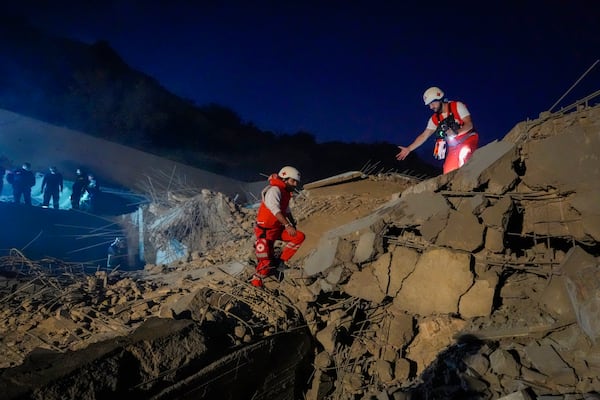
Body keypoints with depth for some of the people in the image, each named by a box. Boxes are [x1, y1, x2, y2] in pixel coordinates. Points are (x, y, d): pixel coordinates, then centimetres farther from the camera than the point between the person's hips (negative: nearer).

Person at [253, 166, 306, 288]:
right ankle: (256, 280, 20)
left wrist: (293, 225, 8)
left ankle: (281, 261, 2)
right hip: (265, 231, -8)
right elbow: (275, 209, -33)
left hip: (277, 228, 8)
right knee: (266, 262, -8)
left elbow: (287, 210, 20)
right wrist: (287, 225, -40)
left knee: (299, 237, -8)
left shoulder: (286, 192, 9)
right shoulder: (274, 190, -20)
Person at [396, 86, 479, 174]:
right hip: (453, 147, 5)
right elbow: (424, 136, 7)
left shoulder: (457, 106, -7)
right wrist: (409, 149, 1)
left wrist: (456, 132, -32)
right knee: (448, 173, -8)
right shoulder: (434, 119, 5)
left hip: (468, 140, -5)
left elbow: (469, 124, -14)